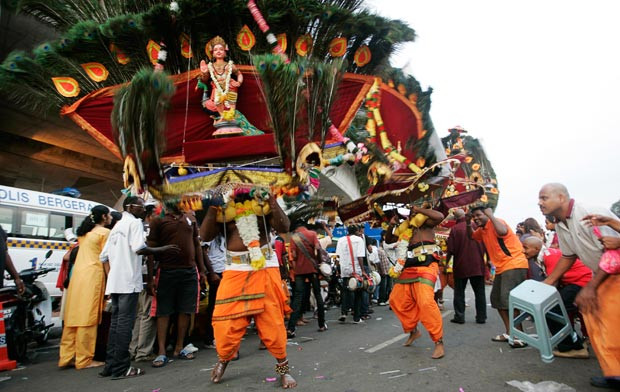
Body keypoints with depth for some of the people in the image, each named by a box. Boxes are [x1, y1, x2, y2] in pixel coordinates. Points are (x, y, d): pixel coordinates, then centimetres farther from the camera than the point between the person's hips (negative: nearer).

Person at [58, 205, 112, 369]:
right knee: (88, 318, -3)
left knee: (73, 317, 11)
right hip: (93, 274, -8)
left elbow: (85, 253, 18)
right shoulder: (104, 232, -3)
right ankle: (84, 360, 3)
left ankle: (66, 357, 17)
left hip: (77, 274, 8)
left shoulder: (85, 232, 20)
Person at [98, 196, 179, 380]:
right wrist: (162, 249, -9)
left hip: (114, 282, 9)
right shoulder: (135, 222, -5)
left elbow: (103, 256, 19)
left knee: (116, 323, 12)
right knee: (125, 323, -5)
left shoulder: (117, 226, 21)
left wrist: (111, 278, 20)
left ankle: (111, 365, 18)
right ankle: (120, 368, -1)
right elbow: (139, 248, -20)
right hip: (129, 282, -9)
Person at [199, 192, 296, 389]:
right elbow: (205, 235, -5)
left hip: (264, 269, -1)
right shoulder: (223, 211, 7)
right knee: (226, 321, 4)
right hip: (234, 272, 2)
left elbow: (284, 228, -10)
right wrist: (212, 209, -13)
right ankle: (223, 359, 34)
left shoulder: (263, 206, 4)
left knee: (272, 320, 2)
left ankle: (283, 367, 20)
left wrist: (273, 201, -18)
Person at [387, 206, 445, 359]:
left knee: (425, 302, -22)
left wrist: (419, 209, -11)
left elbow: (440, 216, -19)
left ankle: (439, 342, -11)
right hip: (409, 266, 8)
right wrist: (391, 225, 10)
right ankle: (413, 330, 29)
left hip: (425, 264, -8)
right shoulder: (407, 225, 21)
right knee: (396, 300, 10)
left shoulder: (426, 219, 4)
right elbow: (389, 239, 28)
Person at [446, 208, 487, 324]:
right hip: (477, 265, 3)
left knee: (459, 292, 8)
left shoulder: (455, 229, -11)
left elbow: (451, 249, -9)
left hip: (461, 266, -2)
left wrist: (446, 260, 6)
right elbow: (485, 245, 7)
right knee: (479, 292, 12)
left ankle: (459, 316, 8)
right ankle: (481, 317, 15)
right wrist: (487, 259, 22)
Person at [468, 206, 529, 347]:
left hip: (514, 265, -10)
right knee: (496, 299, 14)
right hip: (501, 268, 11)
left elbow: (502, 231, -35)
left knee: (508, 299, -18)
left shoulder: (495, 222, -13)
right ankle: (509, 333, 22)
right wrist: (468, 224, 11)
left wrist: (491, 215, -24)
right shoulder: (482, 230, 13)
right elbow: (471, 236, 29)